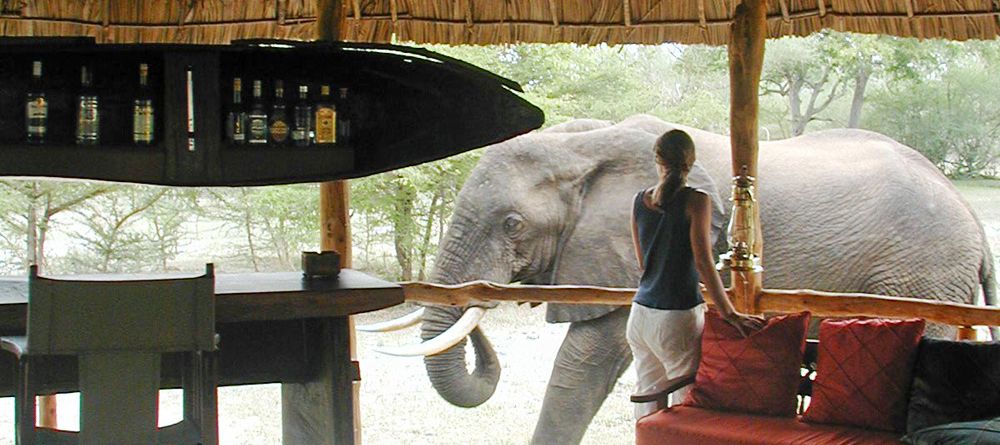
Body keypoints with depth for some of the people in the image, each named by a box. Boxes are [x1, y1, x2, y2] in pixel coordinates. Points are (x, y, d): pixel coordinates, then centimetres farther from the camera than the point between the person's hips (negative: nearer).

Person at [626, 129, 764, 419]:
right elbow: (703, 262, -16)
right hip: (677, 317, -6)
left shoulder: (640, 200, 5)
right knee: (686, 399, 3)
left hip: (641, 313, 6)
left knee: (647, 394, 13)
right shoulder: (695, 200, -11)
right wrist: (730, 314, -14)